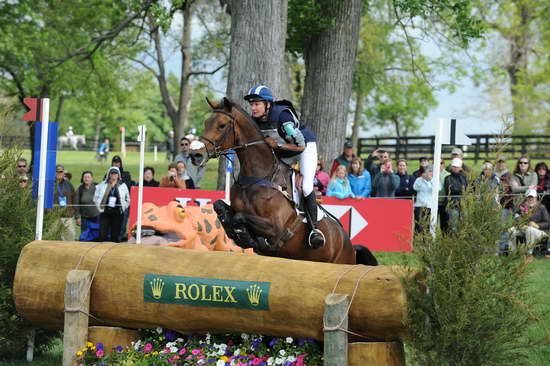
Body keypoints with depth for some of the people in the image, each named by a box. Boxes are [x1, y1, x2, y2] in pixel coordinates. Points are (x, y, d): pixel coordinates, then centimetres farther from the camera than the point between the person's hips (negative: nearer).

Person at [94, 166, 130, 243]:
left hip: (117, 213, 0)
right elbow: (96, 198, 10)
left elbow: (127, 200, 12)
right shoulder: (102, 185, 5)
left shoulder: (123, 186, 6)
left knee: (115, 235, 2)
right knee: (102, 234, -7)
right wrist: (100, 207, 2)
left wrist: (122, 207, 2)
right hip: (105, 212, 0)